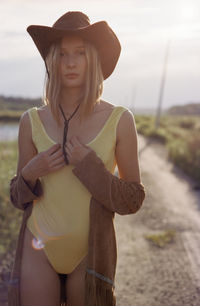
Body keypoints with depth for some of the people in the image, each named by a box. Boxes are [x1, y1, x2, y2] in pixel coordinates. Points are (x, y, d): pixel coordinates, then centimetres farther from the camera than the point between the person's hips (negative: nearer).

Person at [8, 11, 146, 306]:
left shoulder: (119, 121, -7)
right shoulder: (32, 121, -2)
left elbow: (133, 200, -4)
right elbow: (18, 198, 7)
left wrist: (92, 167, -17)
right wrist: (29, 174, -13)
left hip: (91, 250, -1)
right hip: (40, 249, 1)